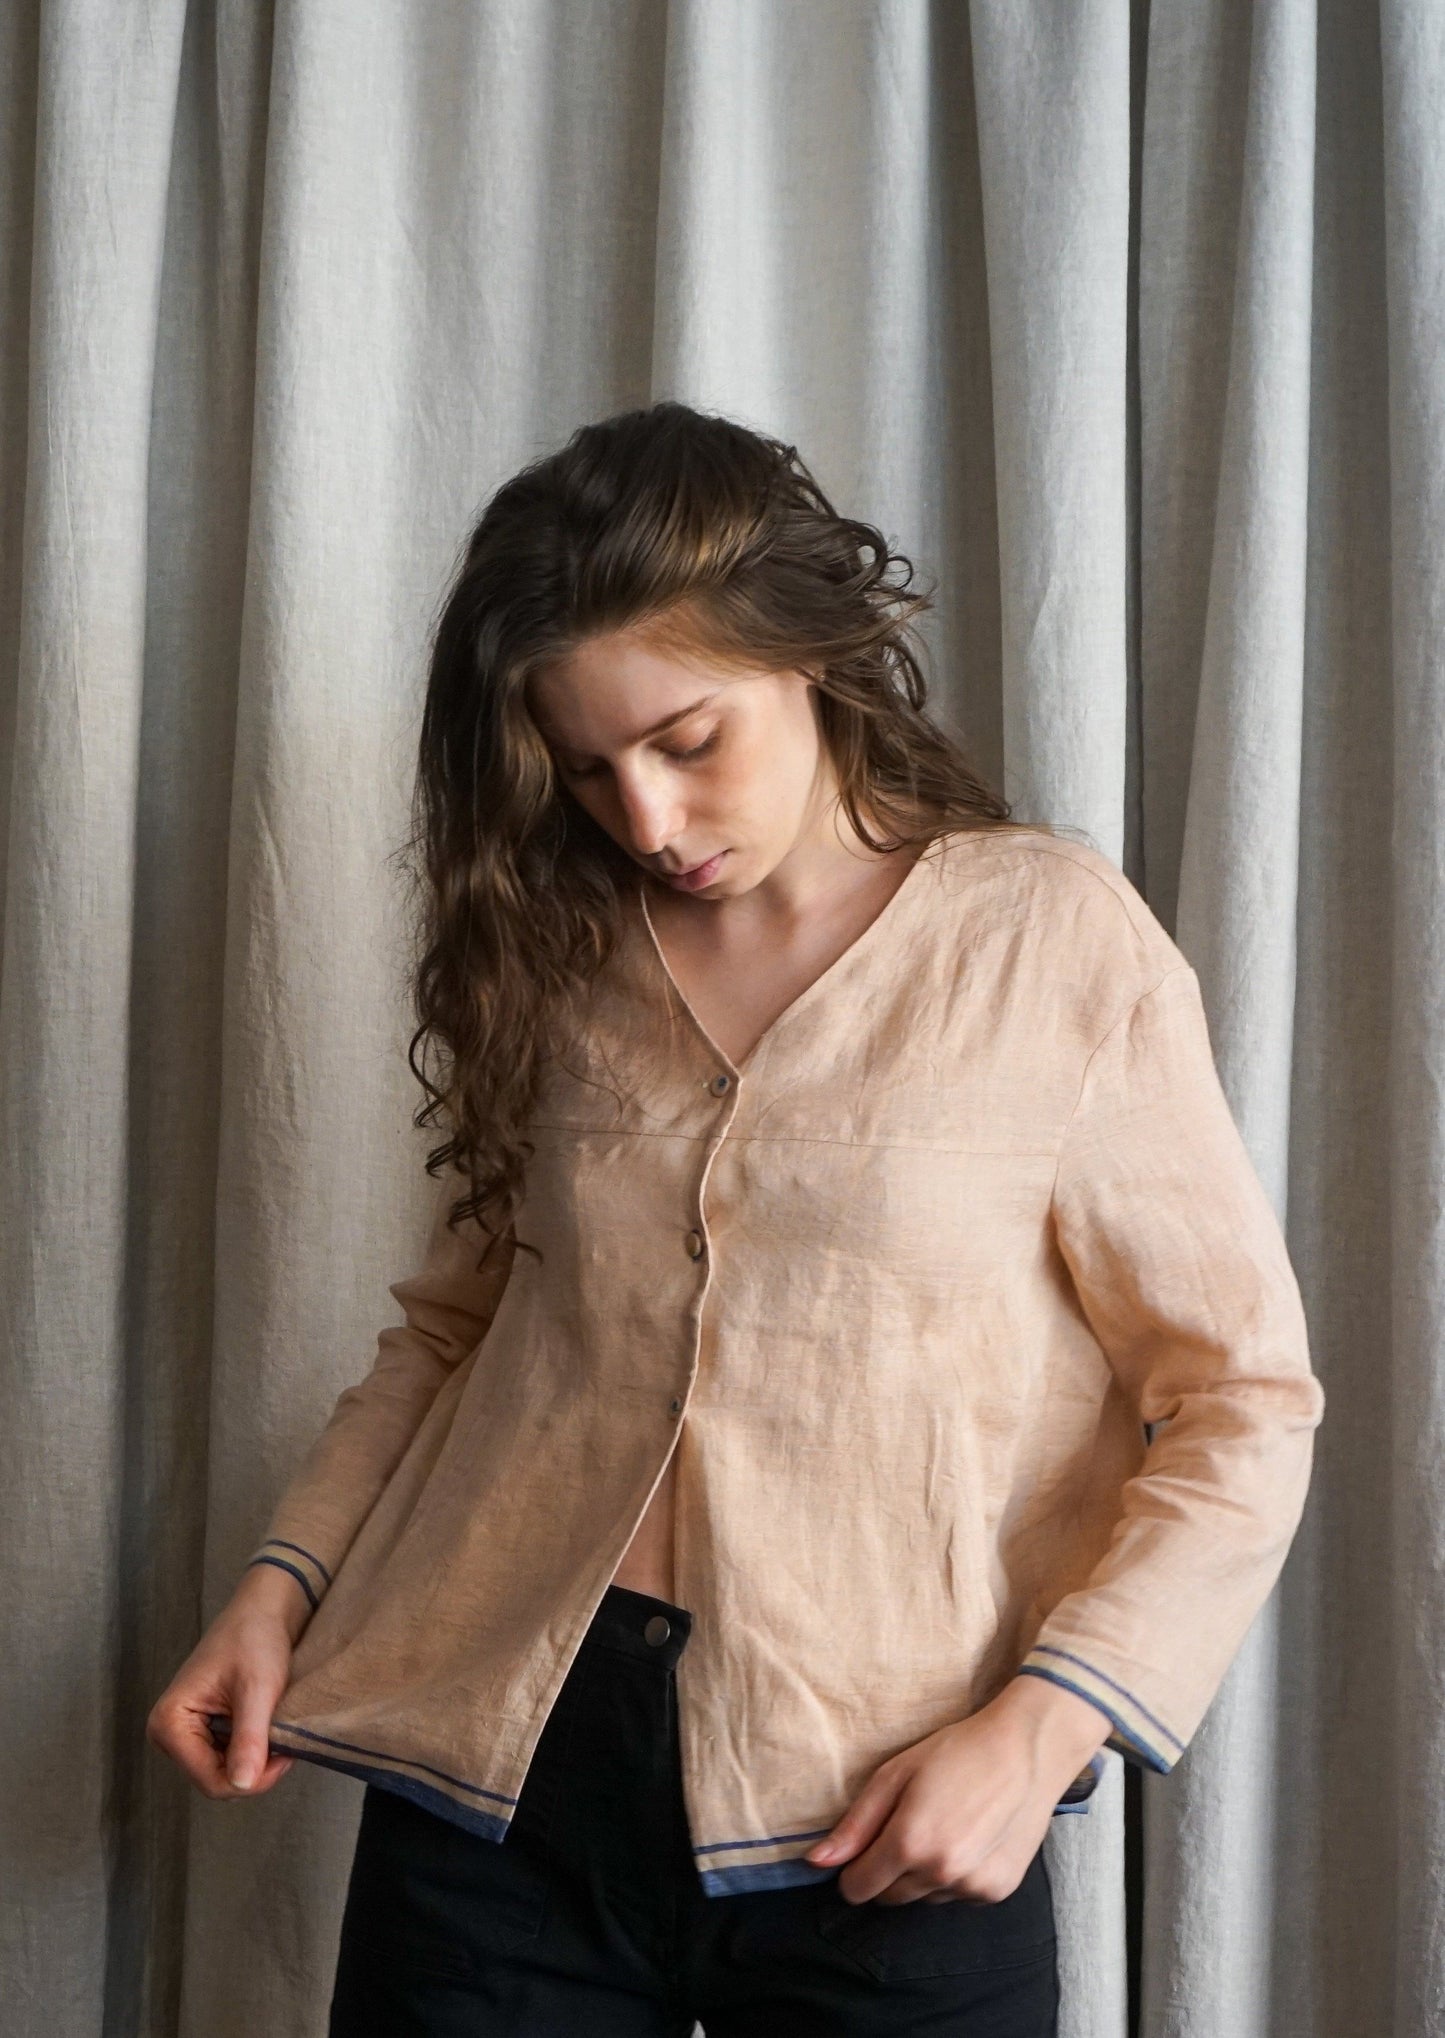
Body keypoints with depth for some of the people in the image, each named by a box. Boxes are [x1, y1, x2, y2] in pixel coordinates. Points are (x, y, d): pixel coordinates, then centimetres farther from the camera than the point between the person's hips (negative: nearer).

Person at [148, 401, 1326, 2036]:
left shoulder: (1056, 941, -5)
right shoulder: (558, 952, 7)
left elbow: (1243, 1404, -4)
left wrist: (1038, 1728, -14)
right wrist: (286, 1580, 2)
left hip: (875, 1830, -3)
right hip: (495, 1774, 3)